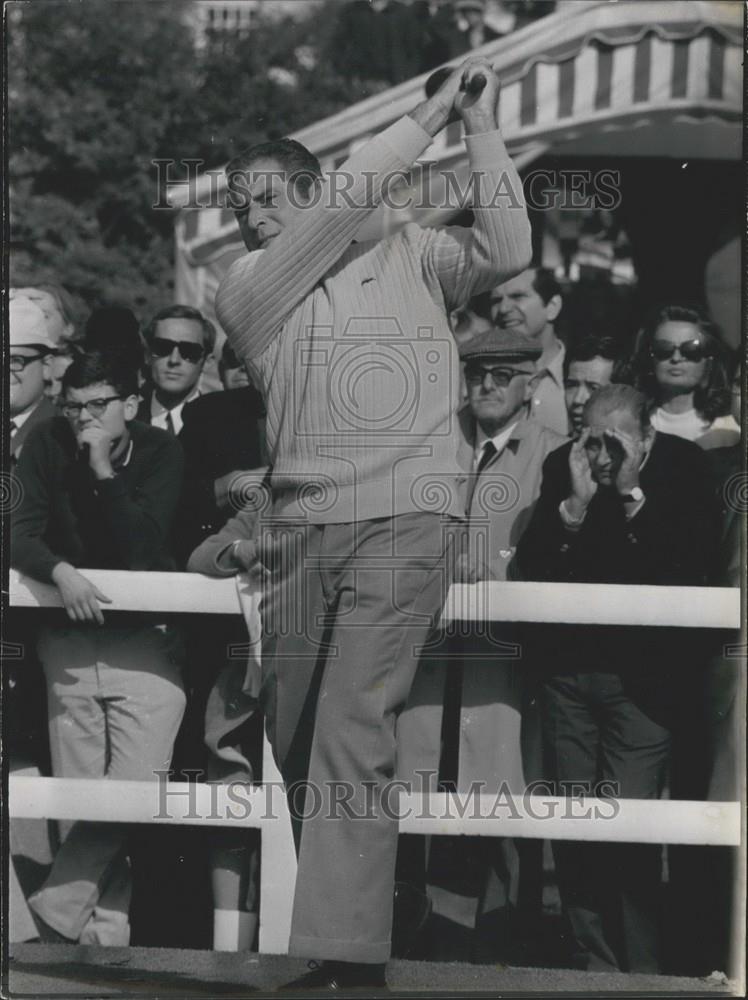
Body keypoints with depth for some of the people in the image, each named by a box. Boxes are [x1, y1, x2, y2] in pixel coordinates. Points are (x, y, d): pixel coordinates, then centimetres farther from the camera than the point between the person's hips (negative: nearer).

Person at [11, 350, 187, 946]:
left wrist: (103, 468, -18)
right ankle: (105, 934, 2)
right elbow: (19, 535, -6)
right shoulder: (48, 447, 0)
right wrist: (60, 571, -26)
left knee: (133, 791, -15)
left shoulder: (160, 453, -4)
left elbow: (140, 550, -15)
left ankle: (57, 913, -8)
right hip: (71, 638, 2)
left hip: (145, 639, -2)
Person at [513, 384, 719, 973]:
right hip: (568, 666, 4)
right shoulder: (563, 467, 4)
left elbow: (693, 570, -14)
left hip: (642, 675, -4)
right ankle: (594, 967, 14)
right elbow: (529, 568, 0)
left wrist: (634, 495, -18)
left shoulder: (684, 467, -4)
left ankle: (642, 972, 0)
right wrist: (575, 504, -14)